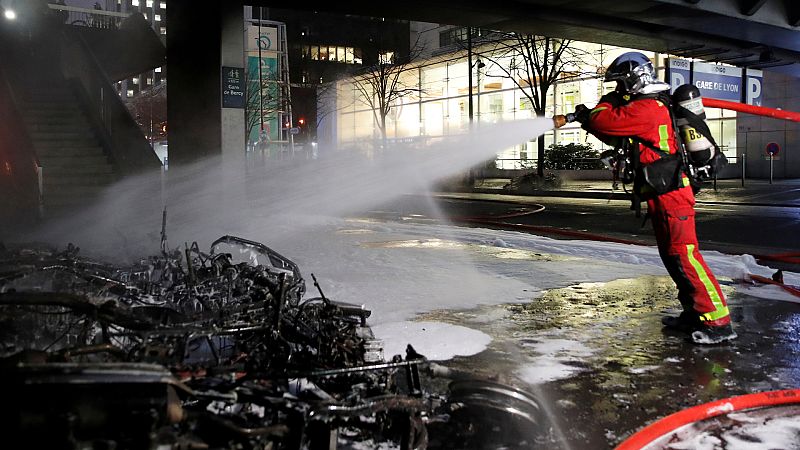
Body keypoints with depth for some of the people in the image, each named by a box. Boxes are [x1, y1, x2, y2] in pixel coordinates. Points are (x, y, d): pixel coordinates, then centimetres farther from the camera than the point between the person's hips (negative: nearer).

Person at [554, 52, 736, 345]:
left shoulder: (646, 108, -15)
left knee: (684, 256, -11)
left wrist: (605, 104, 1)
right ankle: (695, 314, 22)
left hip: (670, 196, -11)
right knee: (673, 257, 14)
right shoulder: (651, 107, 19)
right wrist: (586, 119, 11)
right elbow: (614, 135, 25)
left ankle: (718, 322, -7)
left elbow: (604, 122, -21)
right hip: (665, 196, 11)